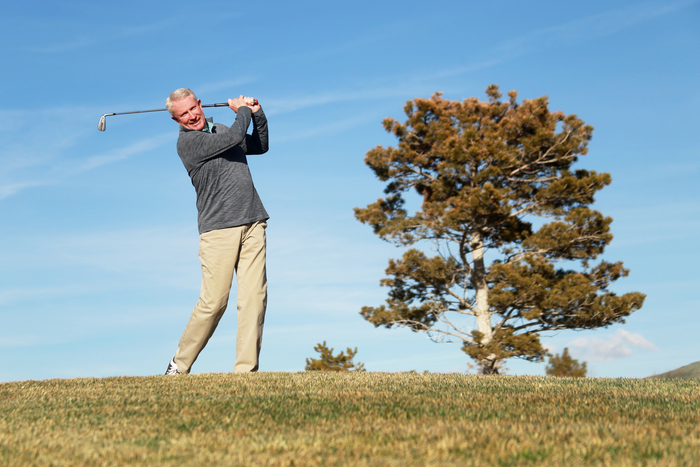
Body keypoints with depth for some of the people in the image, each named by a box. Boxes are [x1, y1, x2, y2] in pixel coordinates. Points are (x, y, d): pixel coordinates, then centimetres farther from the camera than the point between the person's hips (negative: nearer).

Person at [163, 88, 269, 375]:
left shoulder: (219, 129, 20)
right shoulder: (187, 141, -5)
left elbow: (261, 145, 33)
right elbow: (235, 137, -14)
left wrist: (257, 113, 17)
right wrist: (243, 110, 6)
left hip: (253, 223, 6)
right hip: (218, 229, -6)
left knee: (254, 297, -4)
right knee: (213, 302, -8)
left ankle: (245, 370, -2)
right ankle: (179, 366, 10)